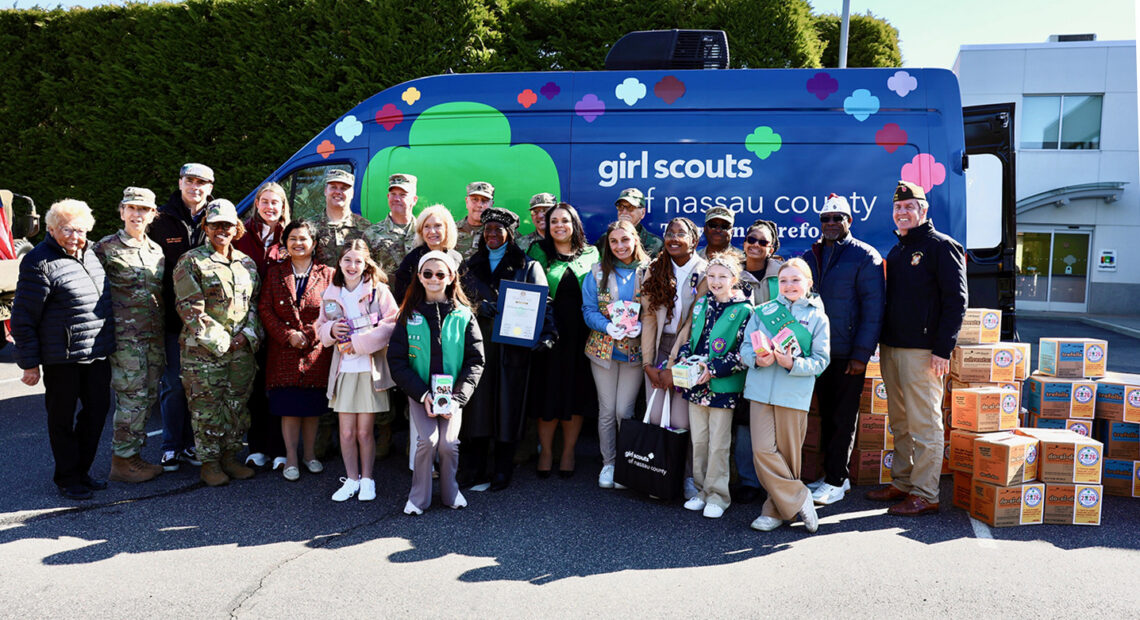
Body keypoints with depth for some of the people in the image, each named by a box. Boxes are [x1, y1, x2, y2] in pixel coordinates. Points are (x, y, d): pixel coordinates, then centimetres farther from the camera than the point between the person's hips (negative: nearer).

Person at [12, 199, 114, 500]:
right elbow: (23, 319, -10)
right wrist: (29, 362, -10)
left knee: (98, 408, 13)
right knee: (62, 418, 6)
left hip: (97, 353, 7)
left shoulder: (90, 255, 11)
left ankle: (82, 469, 29)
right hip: (61, 358, -7)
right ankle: (68, 478, 20)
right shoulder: (39, 262, -12)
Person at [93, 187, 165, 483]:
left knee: (149, 396, 10)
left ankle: (133, 455, 22)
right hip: (125, 335, -6)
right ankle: (122, 461, 6)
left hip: (154, 334, 6)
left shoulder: (156, 250, 14)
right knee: (133, 397, -6)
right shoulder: (106, 248, -4)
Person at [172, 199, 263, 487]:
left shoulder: (247, 263, 13)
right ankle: (209, 462, 14)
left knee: (238, 404, 10)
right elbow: (189, 308, -9)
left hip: (242, 350, 5)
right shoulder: (191, 262, -3)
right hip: (203, 350, -4)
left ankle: (230, 456, 23)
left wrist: (247, 334, -2)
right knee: (206, 407, 2)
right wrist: (220, 340, -13)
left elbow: (255, 304, 15)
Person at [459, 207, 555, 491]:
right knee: (476, 404, 1)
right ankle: (474, 468, 14)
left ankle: (503, 471, 12)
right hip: (477, 343, 2)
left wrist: (547, 334, -17)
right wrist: (477, 306, -11)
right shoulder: (470, 266, 16)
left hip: (512, 346, -2)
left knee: (507, 405, 1)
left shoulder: (527, 266, 6)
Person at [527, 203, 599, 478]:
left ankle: (568, 452, 21)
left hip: (580, 335, 1)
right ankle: (545, 451, 18)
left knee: (576, 393, 6)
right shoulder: (538, 252, 6)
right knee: (548, 392, 3)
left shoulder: (591, 254, 8)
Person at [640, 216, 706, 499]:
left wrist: (672, 366, -13)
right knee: (655, 417, 0)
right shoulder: (654, 270, 7)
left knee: (681, 420, -7)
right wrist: (648, 363, -3)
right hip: (657, 348, 3)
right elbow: (648, 317, 4)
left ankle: (689, 477, 9)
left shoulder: (704, 273, -5)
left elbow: (694, 323, -10)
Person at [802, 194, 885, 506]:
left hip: (849, 354, -5)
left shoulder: (865, 257, -6)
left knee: (843, 417, 2)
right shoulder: (810, 257, 11)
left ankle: (836, 482, 10)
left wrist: (862, 354, -16)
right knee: (827, 415, 12)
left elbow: (873, 309, -10)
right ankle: (834, 475, 23)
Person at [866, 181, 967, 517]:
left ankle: (925, 495, 2)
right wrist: (882, 343, 15)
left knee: (924, 425, -4)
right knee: (900, 424, 14)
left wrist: (943, 349, -17)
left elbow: (956, 300, -11)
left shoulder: (941, 247, -5)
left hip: (922, 351, -8)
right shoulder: (896, 251, 19)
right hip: (891, 348, 8)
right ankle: (901, 483, 24)